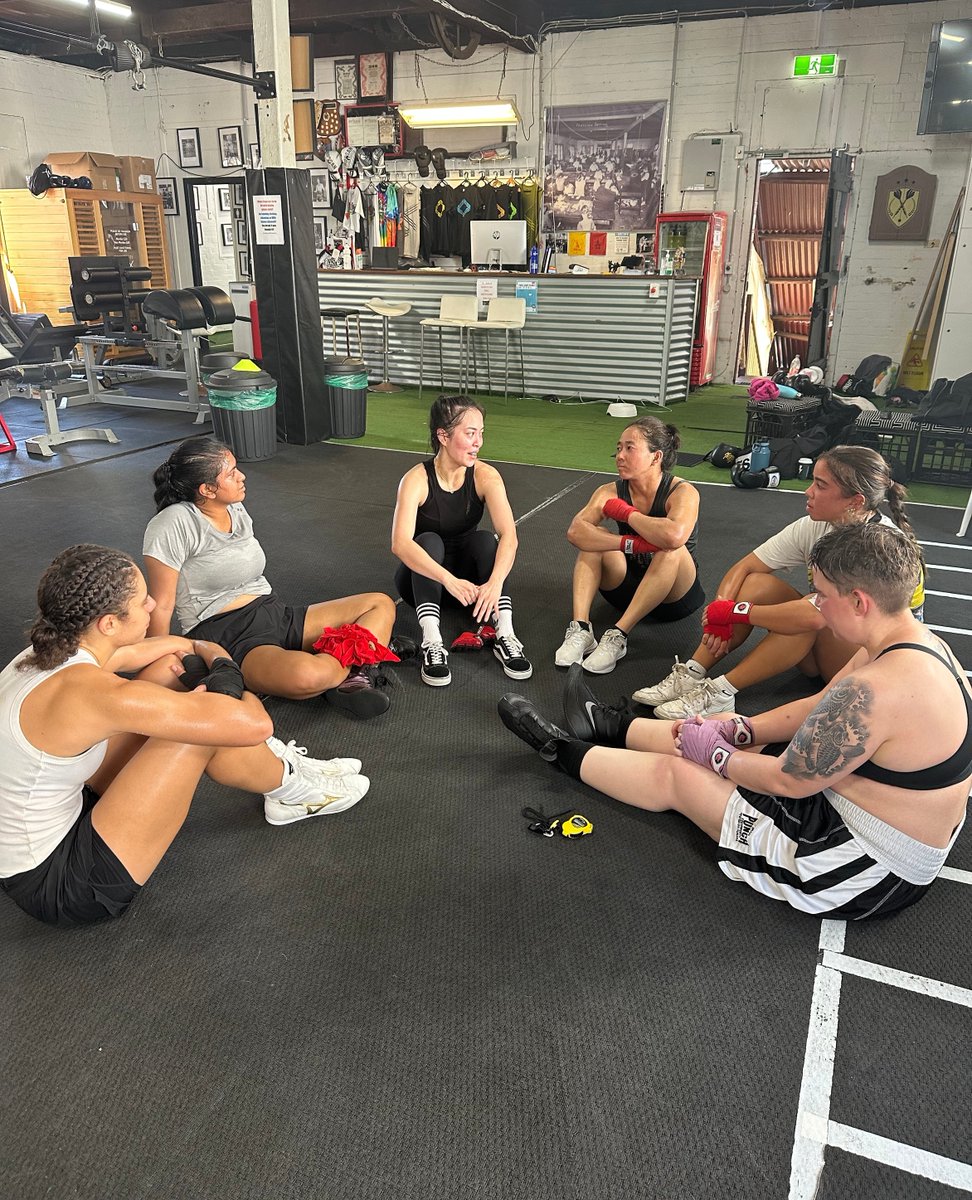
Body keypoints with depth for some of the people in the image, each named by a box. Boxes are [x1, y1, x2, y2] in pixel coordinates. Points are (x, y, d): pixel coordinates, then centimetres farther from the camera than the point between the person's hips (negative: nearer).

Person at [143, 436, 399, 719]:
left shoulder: (236, 510, 13)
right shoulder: (175, 523, -12)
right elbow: (161, 606, -10)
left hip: (276, 614, 9)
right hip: (225, 637, -9)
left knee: (381, 604, 1)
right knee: (307, 673, -42)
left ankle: (353, 678, -23)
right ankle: (357, 661, -8)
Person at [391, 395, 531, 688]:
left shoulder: (485, 476, -16)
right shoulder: (416, 480, -22)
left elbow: (508, 535, -31)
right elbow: (400, 544, -38)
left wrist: (495, 581, -50)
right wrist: (449, 580, -53)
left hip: (468, 574, 2)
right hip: (422, 577, -2)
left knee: (485, 540, -26)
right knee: (429, 542, -31)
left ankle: (504, 635, -34)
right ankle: (432, 642, -42)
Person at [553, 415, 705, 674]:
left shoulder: (683, 492, -20)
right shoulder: (611, 492, -10)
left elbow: (674, 536, -44)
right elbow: (575, 531, -28)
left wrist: (626, 513, -27)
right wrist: (631, 544, -38)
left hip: (675, 596, -3)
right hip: (629, 590, 3)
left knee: (672, 550, -34)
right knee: (593, 539, -19)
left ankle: (617, 636, -33)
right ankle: (580, 629, -30)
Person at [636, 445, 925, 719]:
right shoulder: (814, 527, -7)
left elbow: (815, 616, -39)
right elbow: (743, 567, -7)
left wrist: (733, 612, -31)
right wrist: (719, 617, -25)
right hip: (821, 651, 6)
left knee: (813, 608, -35)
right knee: (757, 582, -17)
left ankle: (721, 692, -30)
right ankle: (691, 676, -21)